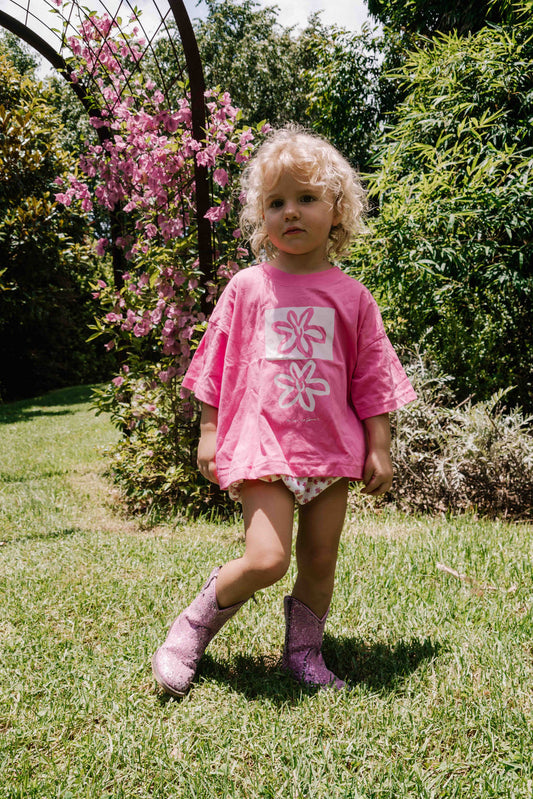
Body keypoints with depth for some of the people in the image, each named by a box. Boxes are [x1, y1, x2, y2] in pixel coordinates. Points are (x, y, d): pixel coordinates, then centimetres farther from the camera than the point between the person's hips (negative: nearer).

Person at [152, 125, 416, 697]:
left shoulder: (351, 296, 4)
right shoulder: (248, 287, 1)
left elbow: (371, 378, 7)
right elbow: (219, 364, 7)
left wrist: (379, 447, 4)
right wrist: (208, 432, 5)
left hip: (332, 446, 3)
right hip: (263, 442, -2)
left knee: (320, 558, 9)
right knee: (265, 560, -14)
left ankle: (304, 653, 31)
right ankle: (196, 624, 12)